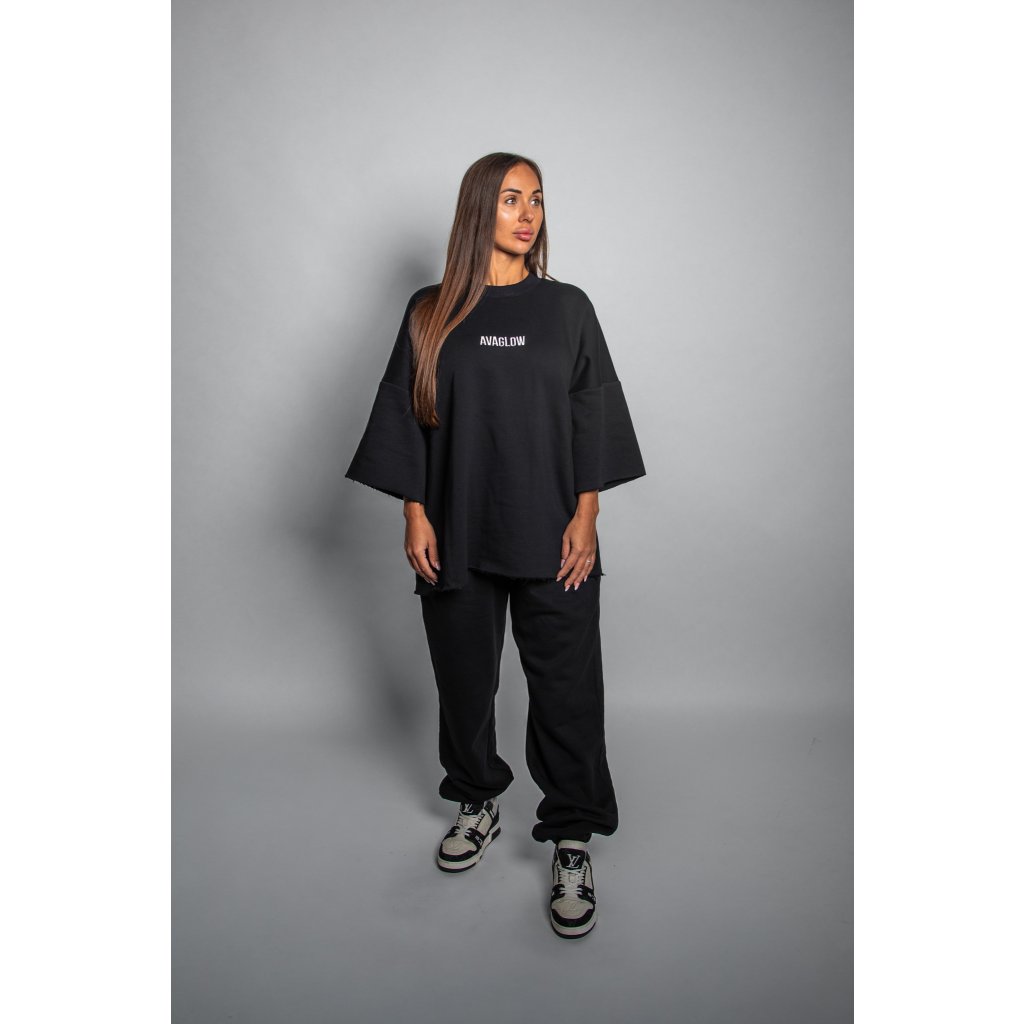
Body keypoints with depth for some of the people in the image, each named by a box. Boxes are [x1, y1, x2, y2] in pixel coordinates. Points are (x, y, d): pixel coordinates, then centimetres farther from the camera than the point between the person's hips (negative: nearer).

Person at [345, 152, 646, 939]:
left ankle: (574, 841, 17)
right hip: (457, 536, 1)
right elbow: (408, 416, 4)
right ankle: (480, 805, 35)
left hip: (552, 538, -1)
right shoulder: (432, 313, 5)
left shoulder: (567, 307, 6)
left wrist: (586, 515, -5)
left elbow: (593, 414, 3)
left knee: (567, 687, 1)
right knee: (464, 677, 13)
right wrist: (415, 516, -2)